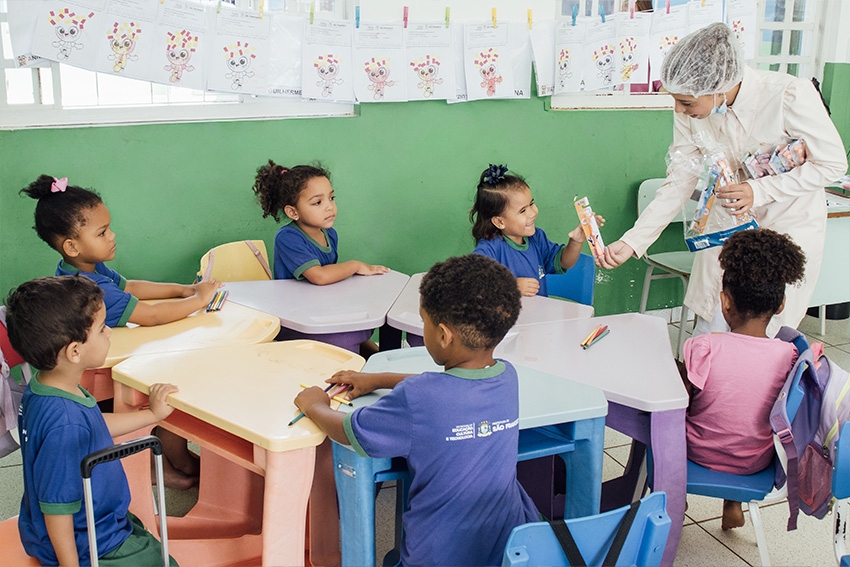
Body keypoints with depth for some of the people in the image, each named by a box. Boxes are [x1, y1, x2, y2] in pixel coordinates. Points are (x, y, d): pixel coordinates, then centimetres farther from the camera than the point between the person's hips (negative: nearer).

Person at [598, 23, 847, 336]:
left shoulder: (790, 96, -27)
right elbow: (678, 184, -6)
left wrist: (759, 190, -27)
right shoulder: (690, 113, -14)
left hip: (789, 224, -3)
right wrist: (631, 243, -13)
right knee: (707, 333, 6)